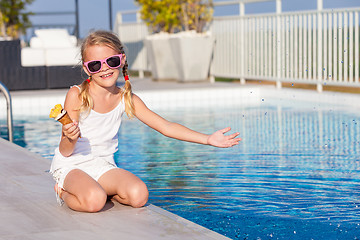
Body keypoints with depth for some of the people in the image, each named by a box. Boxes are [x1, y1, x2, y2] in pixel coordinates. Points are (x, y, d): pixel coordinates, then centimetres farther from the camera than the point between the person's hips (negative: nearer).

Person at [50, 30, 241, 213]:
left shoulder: (126, 99, -1)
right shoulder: (77, 95, -14)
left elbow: (165, 127, 0)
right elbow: (66, 151, -12)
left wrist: (208, 139, -7)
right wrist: (70, 138, -37)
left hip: (103, 166, 4)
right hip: (72, 165, -4)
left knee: (138, 195, -22)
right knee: (94, 201, -34)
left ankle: (97, 189, 6)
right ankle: (64, 191, 0)